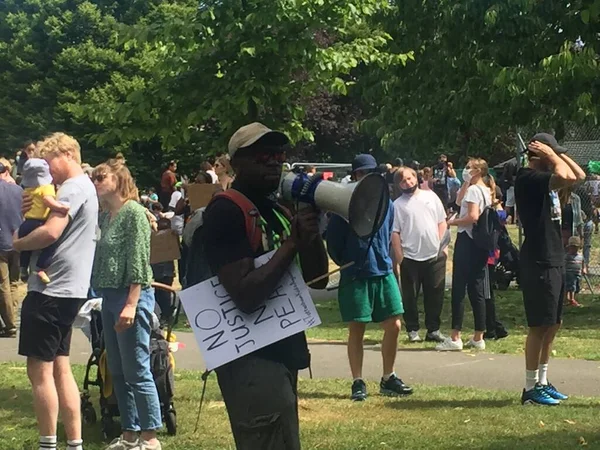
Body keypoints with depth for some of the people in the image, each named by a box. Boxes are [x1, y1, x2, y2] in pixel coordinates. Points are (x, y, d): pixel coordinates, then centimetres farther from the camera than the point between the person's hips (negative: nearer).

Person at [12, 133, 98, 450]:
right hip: (66, 289, 11)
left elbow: (50, 233, -25)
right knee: (59, 368, 13)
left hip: (52, 290, -10)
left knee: (39, 370, -5)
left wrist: (15, 243, -10)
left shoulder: (73, 188, -13)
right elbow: (56, 228, 19)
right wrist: (30, 212, 1)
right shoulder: (84, 187, 20)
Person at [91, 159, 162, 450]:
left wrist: (131, 304, -20)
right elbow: (101, 259, 13)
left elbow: (139, 261, -16)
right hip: (109, 296, 9)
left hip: (131, 295, -9)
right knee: (117, 372, 12)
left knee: (137, 371, -4)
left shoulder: (133, 212, -10)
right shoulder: (105, 216, 13)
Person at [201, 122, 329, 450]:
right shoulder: (225, 213, -13)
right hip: (253, 360, -9)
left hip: (280, 353, 9)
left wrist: (312, 232, -6)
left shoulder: (278, 212, 14)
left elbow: (318, 279, 11)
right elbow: (246, 296, -23)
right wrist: (292, 243, -20)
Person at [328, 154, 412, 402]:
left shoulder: (386, 204, 7)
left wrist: (383, 259, 12)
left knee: (394, 326, 3)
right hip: (355, 277, -4)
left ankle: (388, 379, 18)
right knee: (356, 330, 3)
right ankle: (358, 383, 11)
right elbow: (333, 239, -3)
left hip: (384, 273, 5)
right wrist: (346, 263, 3)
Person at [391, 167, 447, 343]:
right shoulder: (398, 205, 0)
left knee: (435, 294, 6)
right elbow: (395, 233, -2)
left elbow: (442, 222, 12)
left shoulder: (431, 196, 9)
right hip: (410, 257, -2)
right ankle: (412, 330, 13)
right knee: (410, 296, 3)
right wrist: (399, 257, -7)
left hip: (435, 255, 2)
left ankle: (433, 329, 16)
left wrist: (443, 245, 2)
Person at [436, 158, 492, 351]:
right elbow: (459, 200, 26)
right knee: (477, 290, 9)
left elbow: (473, 216, -23)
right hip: (480, 241, 9)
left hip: (467, 240, -9)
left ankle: (455, 337, -7)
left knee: (459, 288, -7)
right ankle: (478, 337, 10)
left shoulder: (473, 190, -11)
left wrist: (452, 222, -11)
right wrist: (466, 183, 17)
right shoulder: (486, 191, 16)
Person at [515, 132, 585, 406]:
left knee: (553, 324, 14)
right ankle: (530, 388, 0)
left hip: (554, 260, 10)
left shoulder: (546, 178, 15)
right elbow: (565, 177, -27)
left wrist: (558, 154, 12)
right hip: (538, 262, -10)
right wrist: (552, 156, -12)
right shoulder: (528, 178, -14)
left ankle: (542, 382, 22)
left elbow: (579, 176, 21)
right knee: (540, 326, -6)